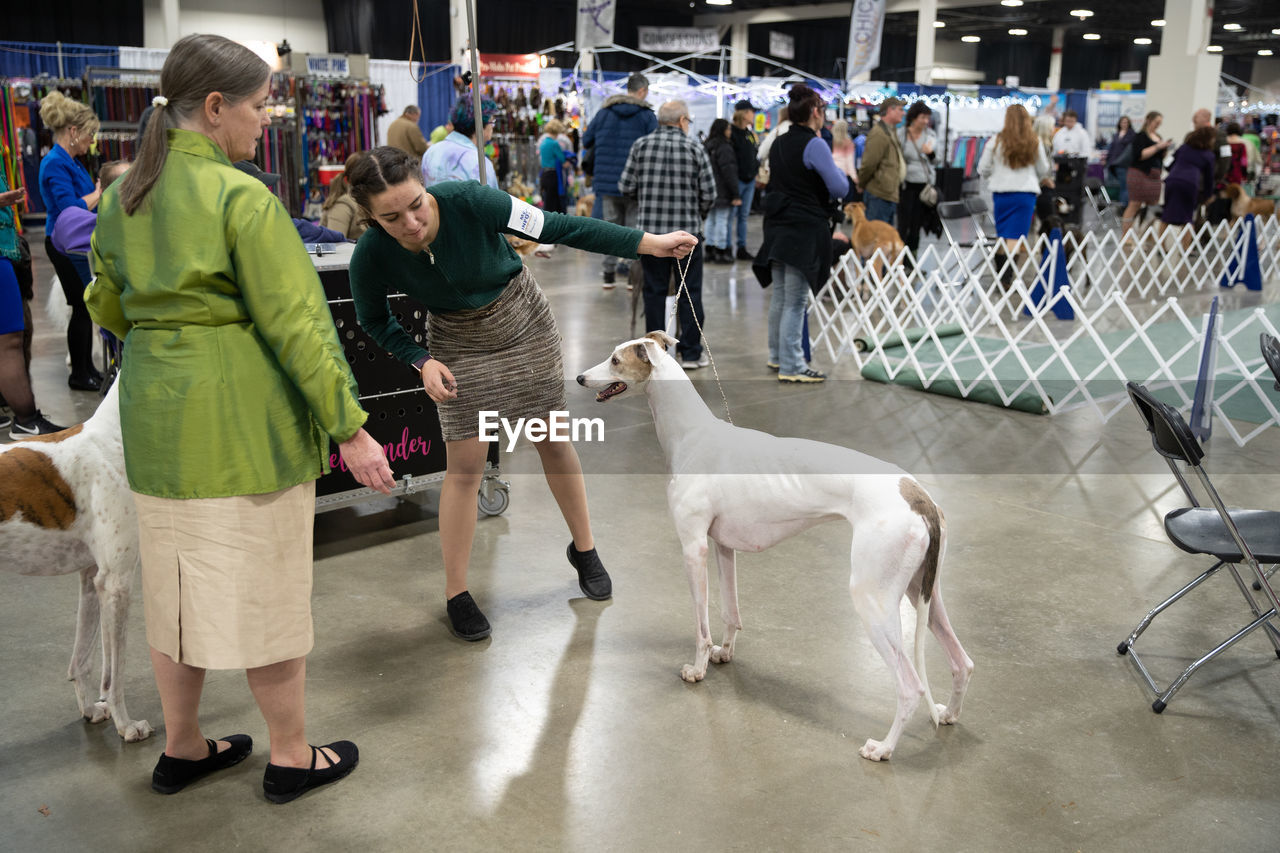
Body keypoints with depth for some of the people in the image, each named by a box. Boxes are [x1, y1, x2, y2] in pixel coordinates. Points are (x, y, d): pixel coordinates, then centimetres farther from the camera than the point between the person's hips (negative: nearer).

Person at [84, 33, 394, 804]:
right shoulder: (242, 198, -16)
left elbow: (108, 309, 16)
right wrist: (350, 428, -16)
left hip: (156, 420, 8)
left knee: (177, 582, 18)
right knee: (266, 588, 6)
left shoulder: (121, 198, 8)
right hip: (245, 420, -7)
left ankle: (182, 748, 33)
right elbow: (296, 322, -19)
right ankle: (292, 757, 21)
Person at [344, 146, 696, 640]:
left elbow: (558, 229, -26)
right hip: (458, 344, 0)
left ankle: (584, 548, 32)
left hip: (523, 321, 0)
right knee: (464, 464, -4)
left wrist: (648, 244, -28)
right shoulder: (371, 258, -25)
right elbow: (374, 321, -4)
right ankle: (456, 595, 12)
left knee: (553, 439, 10)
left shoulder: (467, 201, -31)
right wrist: (422, 362, -18)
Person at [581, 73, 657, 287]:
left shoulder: (604, 112, 6)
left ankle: (609, 273, 14)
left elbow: (586, 141, 10)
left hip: (607, 181, 3)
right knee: (635, 228, 5)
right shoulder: (647, 115, -5)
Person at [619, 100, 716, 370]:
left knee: (654, 291, 10)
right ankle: (691, 353, 11)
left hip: (649, 229, 2)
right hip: (686, 231, -2)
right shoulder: (695, 148, -3)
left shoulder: (641, 145, 0)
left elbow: (625, 186, 0)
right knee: (690, 292, 7)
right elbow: (709, 193, -4)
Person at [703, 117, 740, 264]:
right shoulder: (724, 148, -14)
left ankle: (709, 250, 18)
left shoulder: (706, 146, 12)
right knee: (722, 221, -3)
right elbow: (729, 172, -16)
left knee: (711, 220, 14)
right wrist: (735, 195, -14)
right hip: (722, 192, -8)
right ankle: (720, 253, -1)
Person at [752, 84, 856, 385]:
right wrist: (844, 173, 7)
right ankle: (791, 367, -2)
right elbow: (841, 189, -16)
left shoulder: (779, 143, 12)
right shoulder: (814, 144, -13)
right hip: (805, 230, -8)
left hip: (778, 227, 8)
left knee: (780, 296, 16)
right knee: (795, 301, -5)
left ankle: (777, 356, 26)